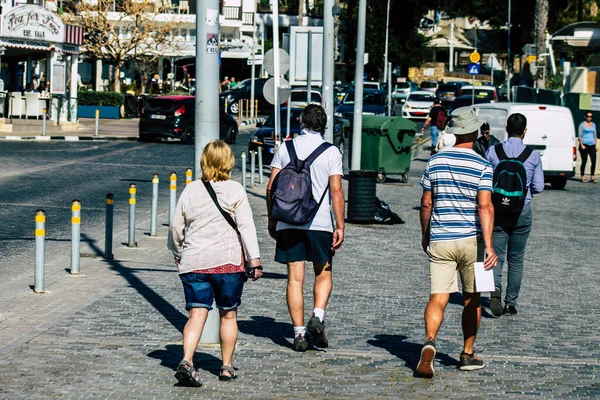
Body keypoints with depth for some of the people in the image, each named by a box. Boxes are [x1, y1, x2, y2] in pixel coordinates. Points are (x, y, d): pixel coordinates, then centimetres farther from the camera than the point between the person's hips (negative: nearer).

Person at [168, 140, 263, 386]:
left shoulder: (190, 190, 6)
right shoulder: (235, 191, -3)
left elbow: (176, 227, 11)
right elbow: (246, 227, -7)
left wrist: (177, 253, 27)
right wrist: (254, 260, -4)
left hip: (193, 263, 2)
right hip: (227, 262, -2)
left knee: (196, 315, -1)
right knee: (228, 315, 12)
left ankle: (186, 361, -22)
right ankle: (227, 367, 17)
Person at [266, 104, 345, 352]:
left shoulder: (285, 148, 4)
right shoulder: (331, 152, -3)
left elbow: (271, 188, 4)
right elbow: (336, 192, -8)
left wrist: (272, 220, 13)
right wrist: (340, 226, -5)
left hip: (288, 223, 1)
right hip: (320, 223, -1)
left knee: (295, 279, 4)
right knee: (323, 274, 16)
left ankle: (299, 334, 1)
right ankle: (317, 317, -6)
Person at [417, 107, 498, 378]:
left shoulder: (435, 162, 4)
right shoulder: (482, 166, -6)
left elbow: (426, 203, 9)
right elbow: (484, 207, -15)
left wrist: (425, 235, 21)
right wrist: (488, 245, -17)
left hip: (439, 240, 2)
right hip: (470, 240, -2)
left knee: (437, 298, -4)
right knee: (472, 298, 15)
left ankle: (429, 343, -30)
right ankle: (468, 354, 24)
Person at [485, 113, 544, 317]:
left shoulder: (492, 152, -4)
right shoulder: (533, 155, -4)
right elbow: (538, 187, -2)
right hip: (522, 212, 1)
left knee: (497, 256, 4)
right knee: (516, 259, 12)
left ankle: (496, 288, -24)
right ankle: (511, 304, 13)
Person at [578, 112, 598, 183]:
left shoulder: (593, 125, 16)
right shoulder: (582, 125, 1)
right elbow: (579, 135, -3)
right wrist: (581, 145, -12)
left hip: (592, 145, 4)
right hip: (584, 145, -4)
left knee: (594, 161, -5)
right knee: (584, 161, -2)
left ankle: (592, 176, 2)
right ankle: (582, 177, 4)